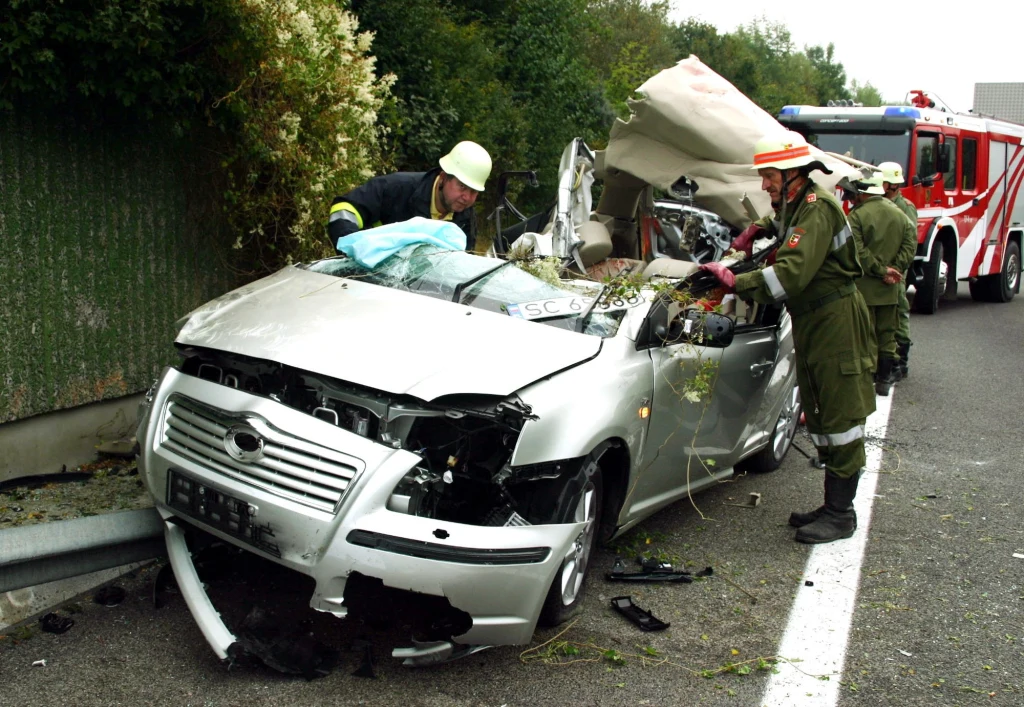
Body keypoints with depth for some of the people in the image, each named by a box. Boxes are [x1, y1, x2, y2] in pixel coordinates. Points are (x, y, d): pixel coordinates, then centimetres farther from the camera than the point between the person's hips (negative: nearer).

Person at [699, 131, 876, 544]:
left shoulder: (817, 208, -18)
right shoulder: (796, 205, 13)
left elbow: (792, 274, -29)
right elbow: (779, 225, 39)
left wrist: (735, 282, -28)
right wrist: (758, 229, 18)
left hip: (834, 321, -10)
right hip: (811, 321, 11)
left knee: (840, 415, -5)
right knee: (820, 415, 14)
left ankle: (840, 514, 1)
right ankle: (833, 505, 23)